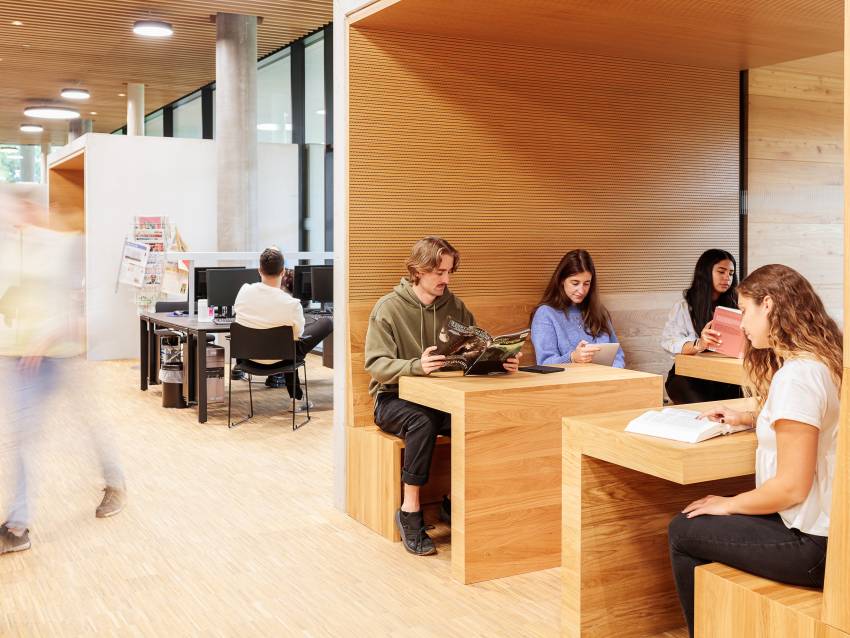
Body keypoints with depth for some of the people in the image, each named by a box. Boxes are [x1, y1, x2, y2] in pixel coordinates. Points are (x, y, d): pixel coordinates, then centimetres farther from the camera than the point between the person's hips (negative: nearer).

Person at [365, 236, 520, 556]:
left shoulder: (454, 307, 7)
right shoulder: (389, 307, -7)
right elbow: (376, 364, -16)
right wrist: (416, 366, -34)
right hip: (394, 398, -4)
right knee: (423, 420, -37)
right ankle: (410, 510, -23)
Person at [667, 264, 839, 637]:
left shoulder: (797, 375, -24)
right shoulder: (818, 361, 6)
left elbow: (792, 487, -23)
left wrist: (729, 505, -8)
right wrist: (746, 419, 16)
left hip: (812, 542, -9)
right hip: (819, 520, 9)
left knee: (683, 531, 4)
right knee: (700, 524, 22)